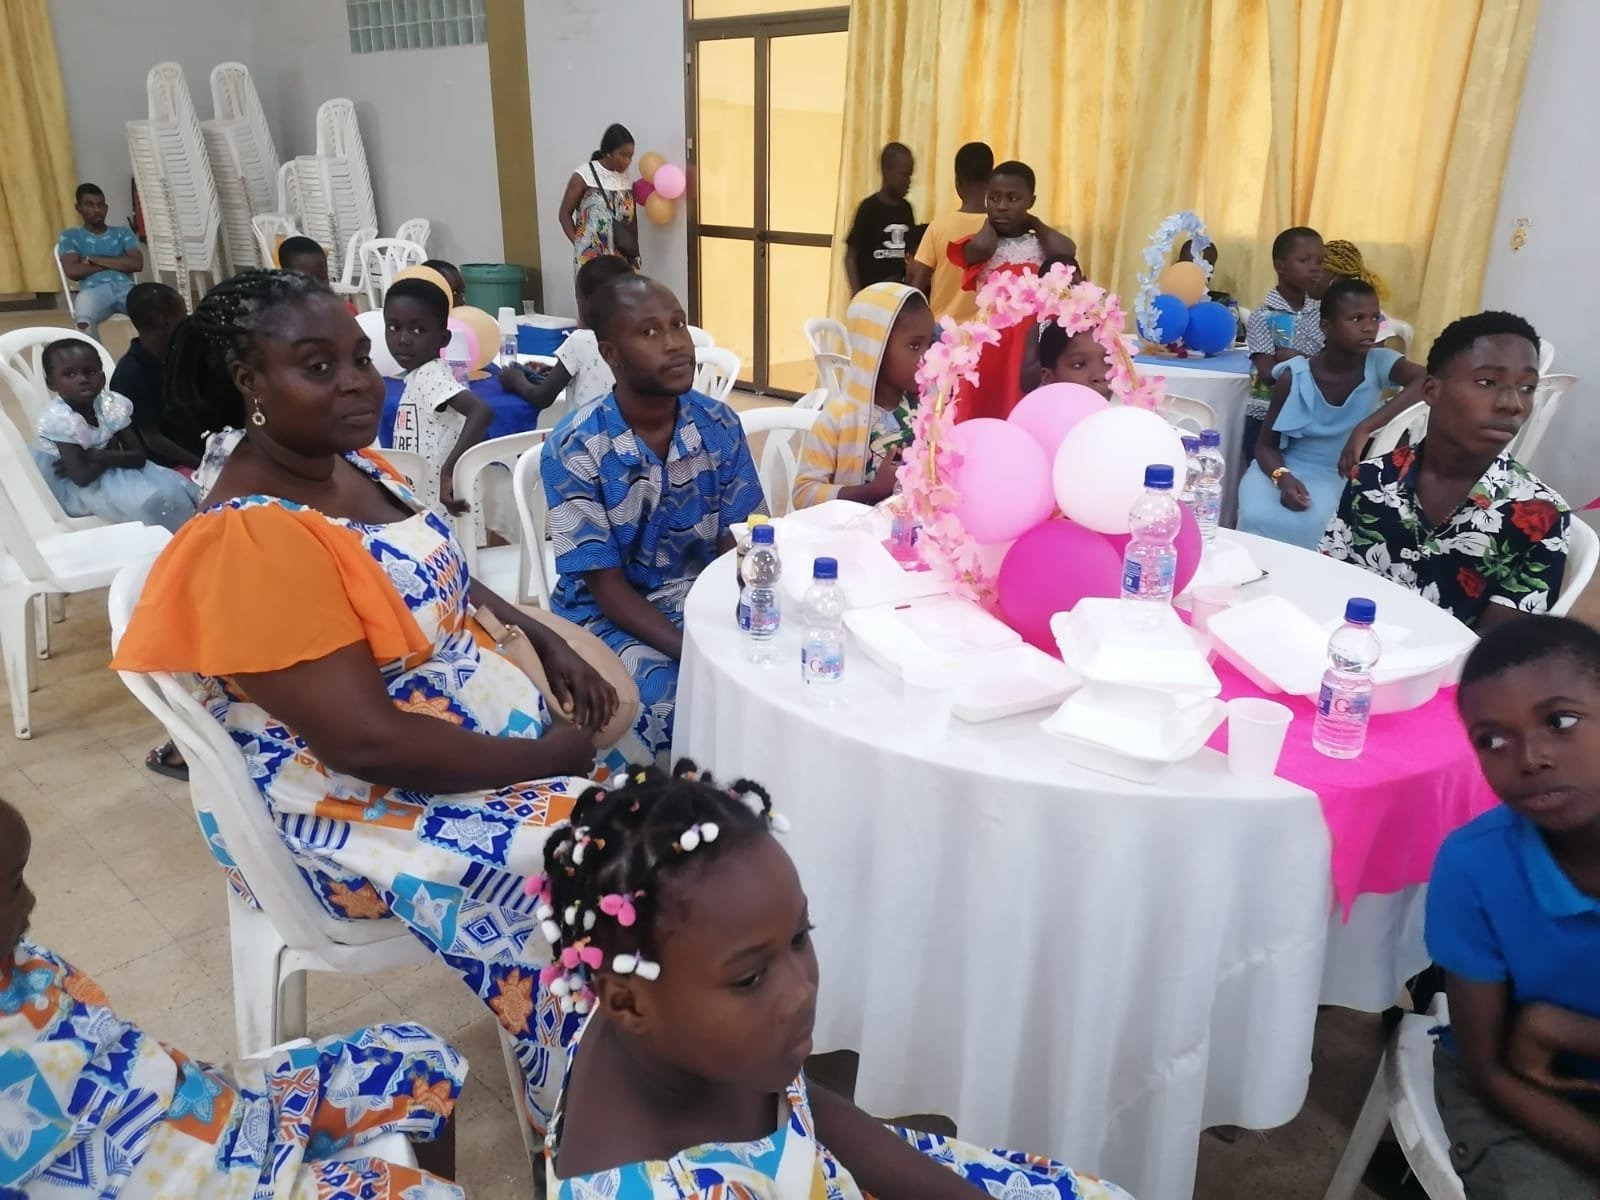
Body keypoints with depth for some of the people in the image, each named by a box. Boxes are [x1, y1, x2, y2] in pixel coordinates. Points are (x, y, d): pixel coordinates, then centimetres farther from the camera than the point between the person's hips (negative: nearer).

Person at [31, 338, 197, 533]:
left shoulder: (112, 405, -9)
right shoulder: (58, 420, -25)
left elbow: (139, 457, -13)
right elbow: (82, 477, -30)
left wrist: (95, 455, -25)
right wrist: (112, 453, -16)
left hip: (111, 474, 6)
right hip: (78, 490, -6)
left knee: (176, 488, -12)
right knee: (151, 501, -27)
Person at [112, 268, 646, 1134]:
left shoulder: (356, 464, 2)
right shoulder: (251, 541, -27)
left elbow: (441, 583, 16)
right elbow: (369, 746, -30)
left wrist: (544, 635, -1)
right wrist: (547, 758, -22)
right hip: (353, 806, -10)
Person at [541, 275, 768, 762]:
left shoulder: (720, 426, -4)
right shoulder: (575, 448, -16)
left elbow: (739, 548, -2)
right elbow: (605, 585, -15)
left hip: (703, 594, 4)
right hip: (608, 613, -4)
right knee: (677, 702, -30)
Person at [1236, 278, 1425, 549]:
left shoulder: (1378, 363, -10)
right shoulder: (1294, 377, -11)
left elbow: (1427, 381, -30)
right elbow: (1266, 445, -5)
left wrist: (1364, 428, -40)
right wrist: (1283, 478, -27)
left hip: (1338, 476, 0)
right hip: (1287, 468, 0)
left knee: (1309, 525, -31)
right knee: (1259, 518, -31)